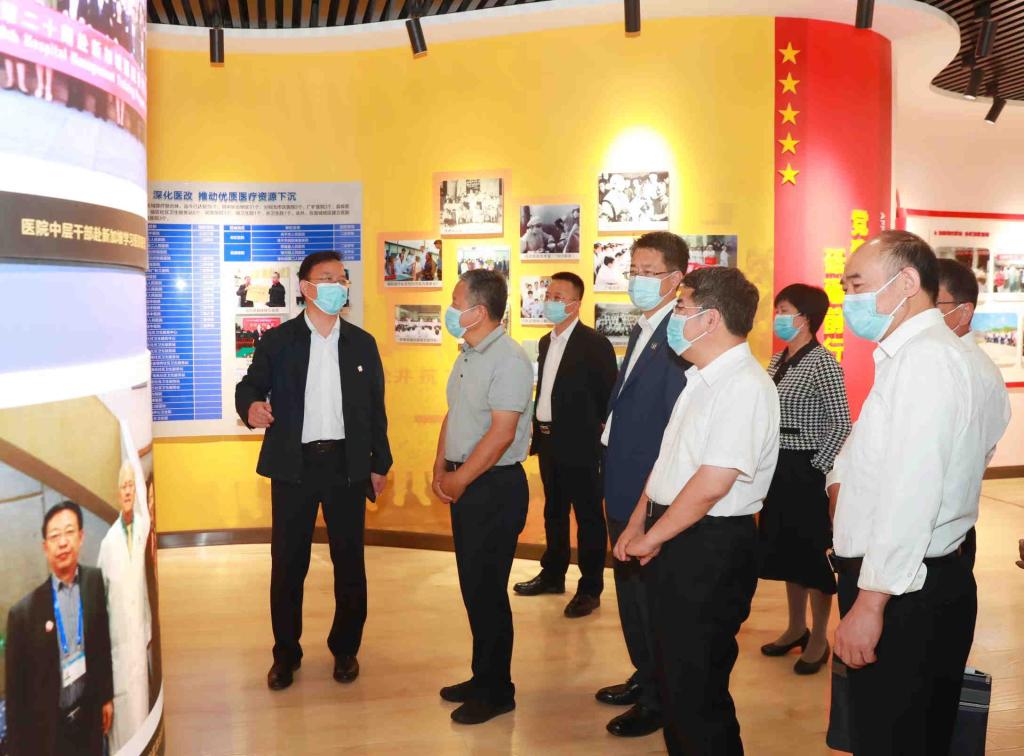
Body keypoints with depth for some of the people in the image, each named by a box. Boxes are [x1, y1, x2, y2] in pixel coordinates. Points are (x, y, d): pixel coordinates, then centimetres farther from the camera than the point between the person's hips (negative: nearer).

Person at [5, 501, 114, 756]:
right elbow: (15, 691, -7)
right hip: (47, 732, -2)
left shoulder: (97, 583, -4)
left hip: (89, 721, 2)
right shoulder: (24, 612, -12)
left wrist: (107, 696, 8)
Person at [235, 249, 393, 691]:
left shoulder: (362, 343, 6)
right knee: (287, 563, 5)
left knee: (349, 562, 8)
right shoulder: (277, 341, 1)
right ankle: (286, 653, 22)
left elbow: (375, 407, 9)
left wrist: (379, 464, 8)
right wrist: (251, 406, -19)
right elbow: (250, 385, 5)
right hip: (293, 466, -1)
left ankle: (345, 649, 25)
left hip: (347, 466, 1)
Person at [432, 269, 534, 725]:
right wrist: (440, 469, 6)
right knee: (473, 586, 15)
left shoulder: (509, 360, -17)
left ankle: (497, 691, 16)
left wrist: (460, 480, -14)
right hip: (464, 485, 9)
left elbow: (501, 434, -21)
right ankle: (483, 678, 30)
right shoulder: (467, 356, 12)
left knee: (486, 589, 0)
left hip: (495, 486, -8)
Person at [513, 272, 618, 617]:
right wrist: (536, 432, 12)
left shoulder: (595, 344, -12)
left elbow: (609, 397, -12)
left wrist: (598, 436, -12)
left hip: (579, 445, -8)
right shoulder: (546, 342, 11)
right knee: (553, 512, 19)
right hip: (548, 441, 8)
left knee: (588, 516, 3)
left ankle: (590, 588, 12)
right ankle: (552, 575, 33)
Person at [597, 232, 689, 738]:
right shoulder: (642, 331, 12)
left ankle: (660, 701, 21)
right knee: (630, 589, 21)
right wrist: (614, 483, 14)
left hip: (653, 494, -10)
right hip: (625, 489, 10)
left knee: (651, 596, 4)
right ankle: (645, 678, 39)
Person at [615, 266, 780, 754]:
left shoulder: (745, 386, -20)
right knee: (673, 675, 21)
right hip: (672, 542, 10)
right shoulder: (701, 380, 12)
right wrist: (636, 527, 11)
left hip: (711, 549, -9)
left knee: (696, 693, 2)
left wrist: (650, 539, -15)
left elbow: (712, 484, -26)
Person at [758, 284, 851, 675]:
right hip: (779, 468, 8)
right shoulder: (778, 360, 9)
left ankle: (819, 639, 18)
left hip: (807, 471, -8)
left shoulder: (822, 362, -15)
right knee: (786, 549, 16)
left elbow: (841, 424, -16)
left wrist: (818, 469, -16)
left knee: (813, 552, 4)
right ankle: (796, 628, 31)